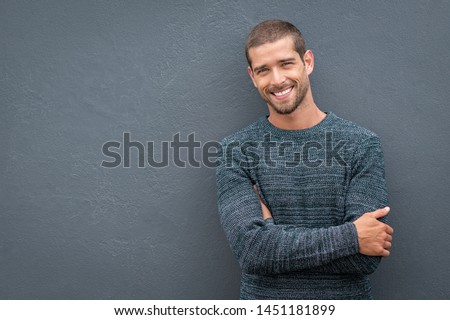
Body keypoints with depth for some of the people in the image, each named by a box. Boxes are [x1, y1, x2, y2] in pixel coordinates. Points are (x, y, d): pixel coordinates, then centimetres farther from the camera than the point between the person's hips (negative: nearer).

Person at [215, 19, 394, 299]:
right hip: (263, 298, 0)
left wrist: (271, 230, -16)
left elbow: (367, 259, -16)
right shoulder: (235, 150, -7)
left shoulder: (361, 144, -8)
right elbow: (250, 250, -19)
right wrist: (351, 235, -21)